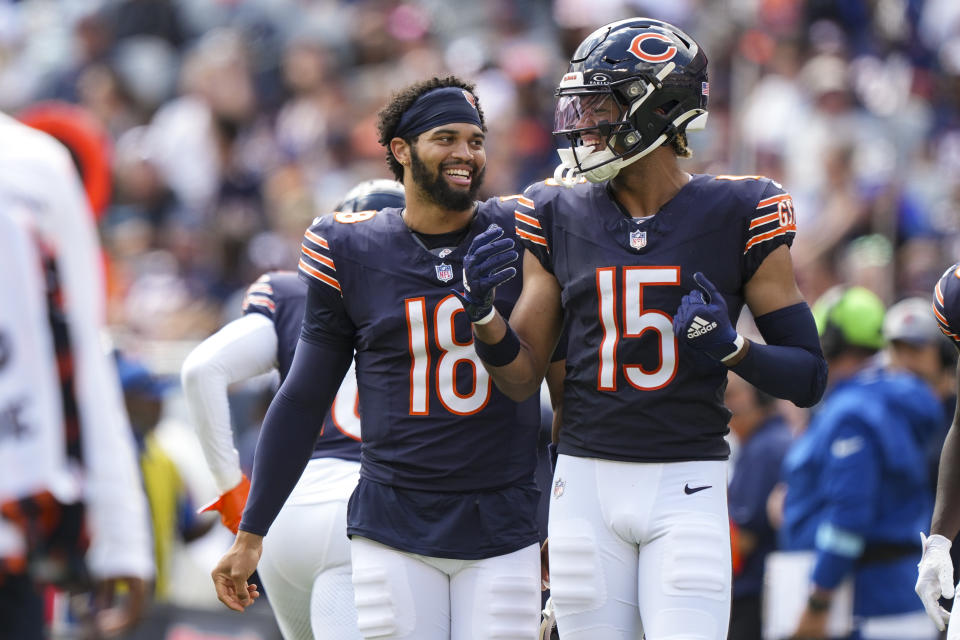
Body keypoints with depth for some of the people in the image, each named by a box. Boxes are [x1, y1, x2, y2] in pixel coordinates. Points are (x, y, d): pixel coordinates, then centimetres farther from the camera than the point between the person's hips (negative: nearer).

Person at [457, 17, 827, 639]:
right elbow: (523, 377, 10)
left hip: (686, 490, -3)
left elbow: (809, 378, -2)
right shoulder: (561, 218, 6)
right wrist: (483, 313, -9)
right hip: (587, 484, 3)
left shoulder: (737, 217, -3)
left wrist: (731, 347, -20)